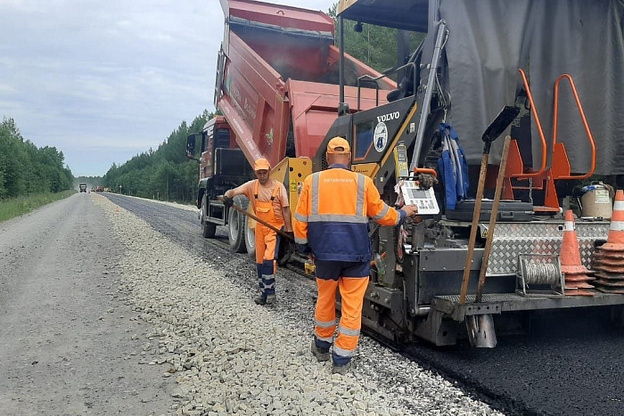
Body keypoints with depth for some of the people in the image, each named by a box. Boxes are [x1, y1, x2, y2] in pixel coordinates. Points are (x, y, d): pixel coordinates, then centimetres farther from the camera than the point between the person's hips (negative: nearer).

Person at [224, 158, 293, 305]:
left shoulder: (278, 186, -7)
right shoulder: (252, 185, 0)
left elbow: (285, 209, -4)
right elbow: (234, 191, -10)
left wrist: (289, 229, -6)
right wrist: (227, 196, -34)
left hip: (275, 228, -4)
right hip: (260, 227, 4)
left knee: (269, 259, -16)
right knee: (260, 262, 9)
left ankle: (270, 292, -3)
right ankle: (263, 293, 21)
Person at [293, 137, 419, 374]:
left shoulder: (312, 181, 1)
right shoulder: (363, 182, -1)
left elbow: (300, 221, 3)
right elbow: (383, 215, 9)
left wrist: (305, 248, 17)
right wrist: (403, 213, 28)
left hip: (325, 254, 2)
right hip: (356, 256, -1)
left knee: (325, 301, 19)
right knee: (352, 306, 8)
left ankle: (322, 347, 38)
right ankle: (342, 359, 14)